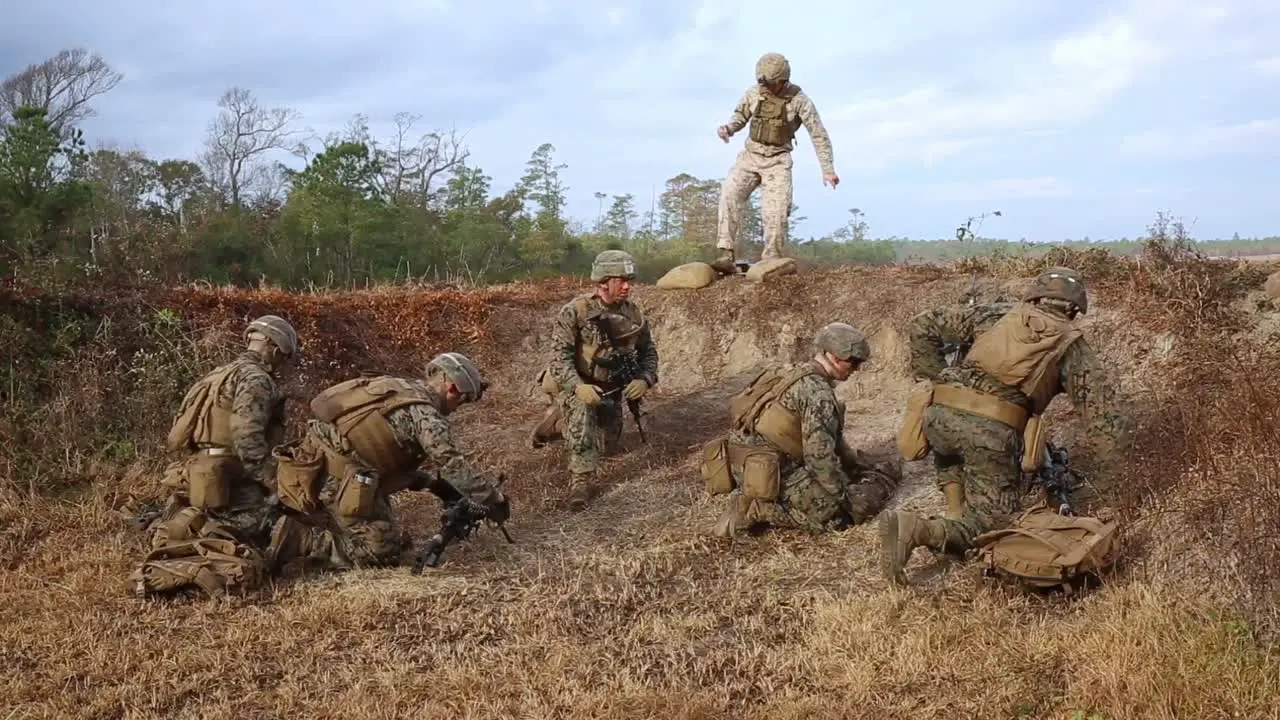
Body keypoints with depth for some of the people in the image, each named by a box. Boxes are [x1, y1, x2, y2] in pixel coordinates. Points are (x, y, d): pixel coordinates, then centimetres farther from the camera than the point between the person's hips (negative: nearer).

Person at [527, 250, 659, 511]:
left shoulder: (634, 314, -6)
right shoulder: (575, 311, -21)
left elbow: (648, 351, 4)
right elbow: (560, 355, -23)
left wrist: (645, 380, -16)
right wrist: (578, 386, -38)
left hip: (610, 389, 6)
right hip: (573, 385, -5)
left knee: (608, 446, 13)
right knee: (582, 410, -37)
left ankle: (559, 421, 37)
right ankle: (582, 479, -29)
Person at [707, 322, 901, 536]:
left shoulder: (793, 373, 15)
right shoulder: (817, 390, -16)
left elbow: (830, 439, 25)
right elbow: (820, 455, -20)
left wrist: (865, 467, 24)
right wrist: (846, 497, -8)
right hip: (774, 476, -10)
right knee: (860, 503, -8)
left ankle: (753, 501, 10)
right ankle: (762, 508, -9)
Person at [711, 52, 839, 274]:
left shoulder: (799, 99, -12)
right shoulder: (753, 92, -3)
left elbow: (818, 134, -9)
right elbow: (740, 116, 13)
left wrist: (828, 169, -12)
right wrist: (728, 128, -12)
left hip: (778, 160, -2)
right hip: (750, 155, 2)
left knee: (776, 211, -18)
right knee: (730, 195, -21)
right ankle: (727, 257, -26)